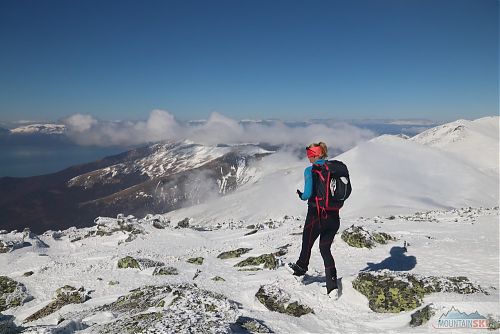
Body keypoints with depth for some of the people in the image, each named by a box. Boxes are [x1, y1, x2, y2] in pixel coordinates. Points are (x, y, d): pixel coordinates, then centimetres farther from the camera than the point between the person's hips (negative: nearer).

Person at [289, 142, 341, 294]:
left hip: (316, 215, -5)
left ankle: (301, 268, 42)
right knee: (325, 249, 16)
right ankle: (332, 283, 9)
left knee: (307, 245, 19)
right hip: (334, 216, 5)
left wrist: (301, 196, 2)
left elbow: (308, 194, -19)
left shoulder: (310, 170, -12)